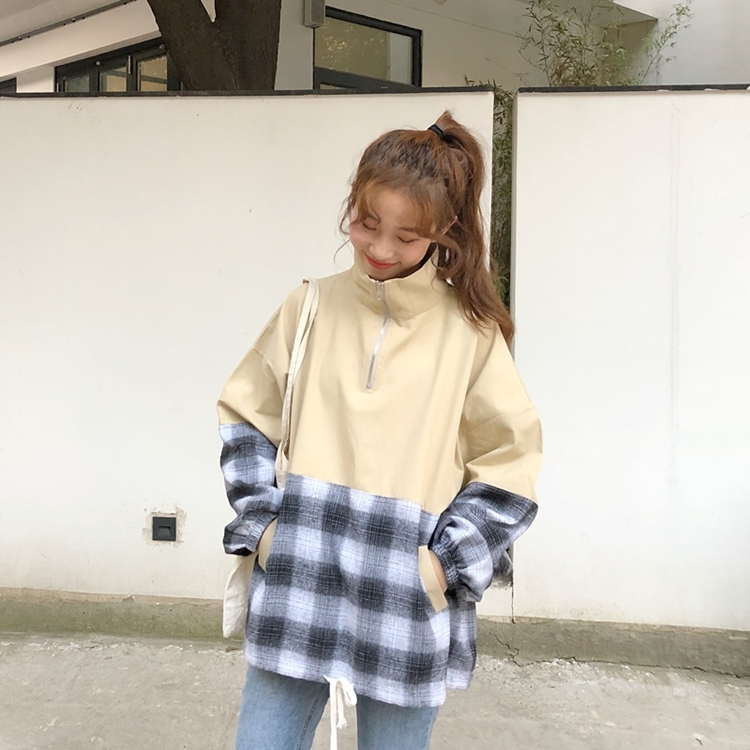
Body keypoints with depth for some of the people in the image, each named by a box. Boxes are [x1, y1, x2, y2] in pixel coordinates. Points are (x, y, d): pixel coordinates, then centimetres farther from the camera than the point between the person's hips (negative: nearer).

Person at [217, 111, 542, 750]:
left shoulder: (470, 329, -4)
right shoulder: (312, 307, 1)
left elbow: (509, 460, 0)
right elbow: (246, 416, 9)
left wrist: (448, 560, -6)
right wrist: (262, 523, 1)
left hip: (408, 603, -1)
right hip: (298, 586, 2)